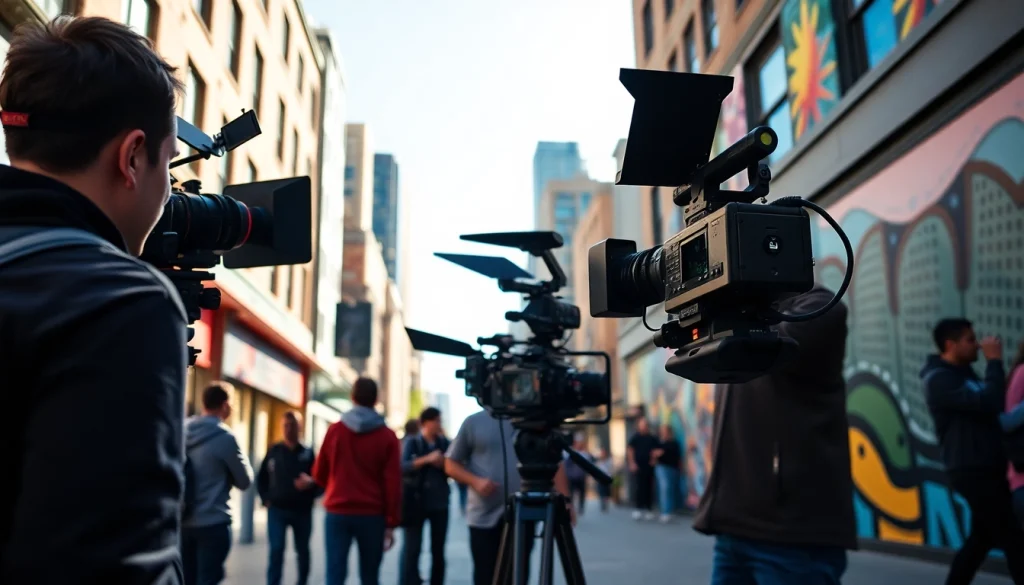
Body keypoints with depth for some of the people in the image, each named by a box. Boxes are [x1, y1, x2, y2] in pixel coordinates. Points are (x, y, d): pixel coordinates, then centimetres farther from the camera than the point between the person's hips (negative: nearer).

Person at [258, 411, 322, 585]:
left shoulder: (308, 453, 0)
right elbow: (261, 478, 12)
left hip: (302, 511, 0)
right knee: (276, 551, -7)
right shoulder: (274, 451, 4)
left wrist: (311, 483, -24)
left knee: (303, 552, 11)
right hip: (277, 510, 0)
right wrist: (266, 499, 1)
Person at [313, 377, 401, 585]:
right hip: (372, 515, 0)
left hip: (337, 512, 0)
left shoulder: (334, 430, 0)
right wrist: (391, 523, 0)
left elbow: (319, 474, 8)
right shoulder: (387, 436, -2)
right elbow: (393, 483, -6)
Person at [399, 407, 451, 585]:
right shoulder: (412, 442, 0)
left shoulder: (444, 443, 8)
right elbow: (403, 467, -14)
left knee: (438, 550, 8)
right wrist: (427, 459, -23)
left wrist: (443, 464, -14)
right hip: (415, 502, -3)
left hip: (439, 503, 3)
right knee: (411, 549, -7)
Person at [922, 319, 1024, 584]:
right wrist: (994, 361, -17)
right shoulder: (939, 379, -15)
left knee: (982, 537, 15)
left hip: (984, 469, 10)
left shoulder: (962, 372, 17)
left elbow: (993, 404, 17)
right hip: (974, 471, -10)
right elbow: (988, 402, -26)